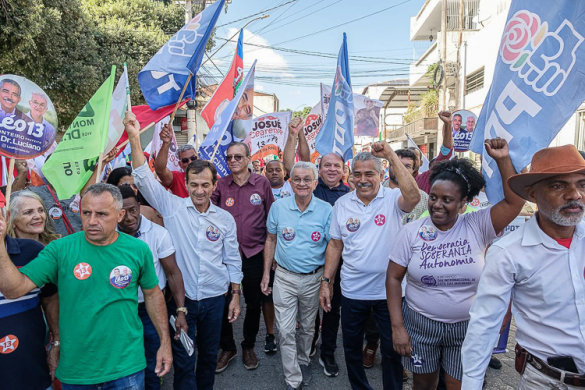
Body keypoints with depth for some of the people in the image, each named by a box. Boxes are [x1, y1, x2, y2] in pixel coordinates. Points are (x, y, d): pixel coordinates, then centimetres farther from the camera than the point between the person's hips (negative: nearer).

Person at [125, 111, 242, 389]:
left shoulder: (225, 218, 0)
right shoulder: (172, 207, -5)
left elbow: (232, 260, 5)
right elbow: (144, 179, -15)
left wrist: (236, 296, 5)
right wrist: (134, 138, -26)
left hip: (214, 297, 2)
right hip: (180, 297, -2)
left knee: (209, 355, 19)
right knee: (183, 361, 7)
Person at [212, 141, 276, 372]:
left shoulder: (262, 183, -1)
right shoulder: (220, 185, 1)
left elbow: (271, 217, 4)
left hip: (254, 253, 0)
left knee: (254, 303, 12)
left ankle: (249, 346, 35)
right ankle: (227, 347, 32)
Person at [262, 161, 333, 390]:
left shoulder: (326, 210, -8)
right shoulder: (278, 208, -4)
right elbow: (271, 240, 6)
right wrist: (266, 274, 4)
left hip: (313, 278, 0)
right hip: (285, 277, 1)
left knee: (307, 327, 19)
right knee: (286, 331, 2)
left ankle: (303, 362, 45)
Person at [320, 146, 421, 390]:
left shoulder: (393, 199, -10)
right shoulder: (342, 204, 0)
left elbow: (414, 197, -34)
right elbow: (335, 245, 5)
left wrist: (391, 156, -32)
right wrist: (326, 282, 2)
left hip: (389, 291, -3)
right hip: (352, 291, 3)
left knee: (392, 350, 15)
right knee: (351, 347, 19)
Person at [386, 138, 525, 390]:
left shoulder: (477, 226, -7)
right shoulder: (411, 232, -8)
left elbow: (514, 202, -17)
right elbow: (393, 278, -6)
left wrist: (502, 160, -24)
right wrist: (397, 327, -9)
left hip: (467, 327, 0)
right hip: (419, 323, 1)